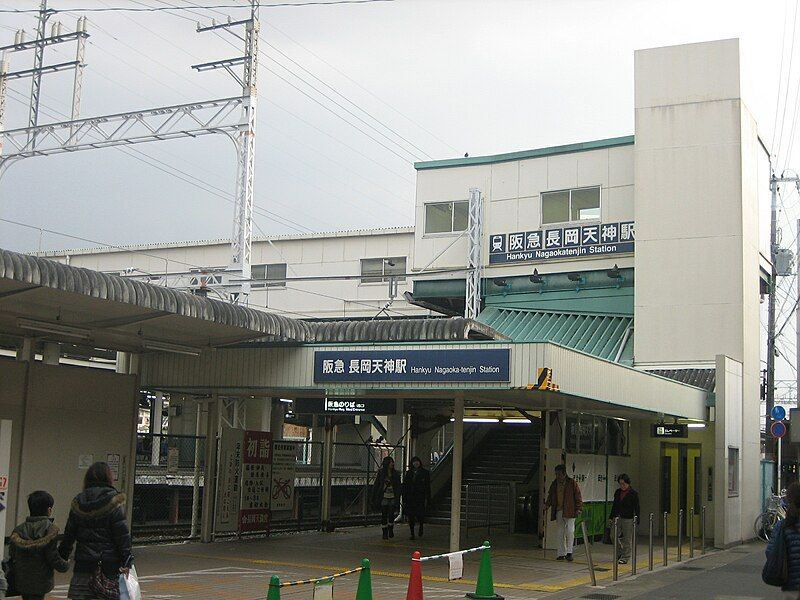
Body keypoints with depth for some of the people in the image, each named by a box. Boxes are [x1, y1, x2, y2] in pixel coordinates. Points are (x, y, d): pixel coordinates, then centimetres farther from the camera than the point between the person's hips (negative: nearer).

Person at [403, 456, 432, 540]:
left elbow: (427, 487, 0)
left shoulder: (425, 473, 2)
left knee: (420, 515, -6)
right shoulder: (409, 473, 10)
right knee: (411, 516, 1)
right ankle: (412, 534, 11)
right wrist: (404, 499, 5)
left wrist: (427, 499, -7)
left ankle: (421, 526, 27)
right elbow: (404, 486, 10)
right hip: (410, 498, 3)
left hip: (420, 498, -3)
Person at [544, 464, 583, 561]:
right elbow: (550, 496, 20)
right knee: (560, 533, 7)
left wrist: (579, 509, -9)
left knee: (569, 531, -12)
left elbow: (578, 497, -2)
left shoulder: (572, 483, -1)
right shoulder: (554, 484, 13)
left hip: (569, 511, -5)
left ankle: (569, 552, -7)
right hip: (558, 511, 5)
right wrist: (547, 504, 3)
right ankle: (562, 553, 12)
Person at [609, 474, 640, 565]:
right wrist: (611, 517, 14)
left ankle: (625, 558, 8)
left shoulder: (633, 493, -6)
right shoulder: (618, 492, 9)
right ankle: (621, 552, 23)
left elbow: (636, 508, -5)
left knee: (627, 539, 0)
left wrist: (636, 520, -12)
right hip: (618, 517, 5)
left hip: (628, 519, -5)